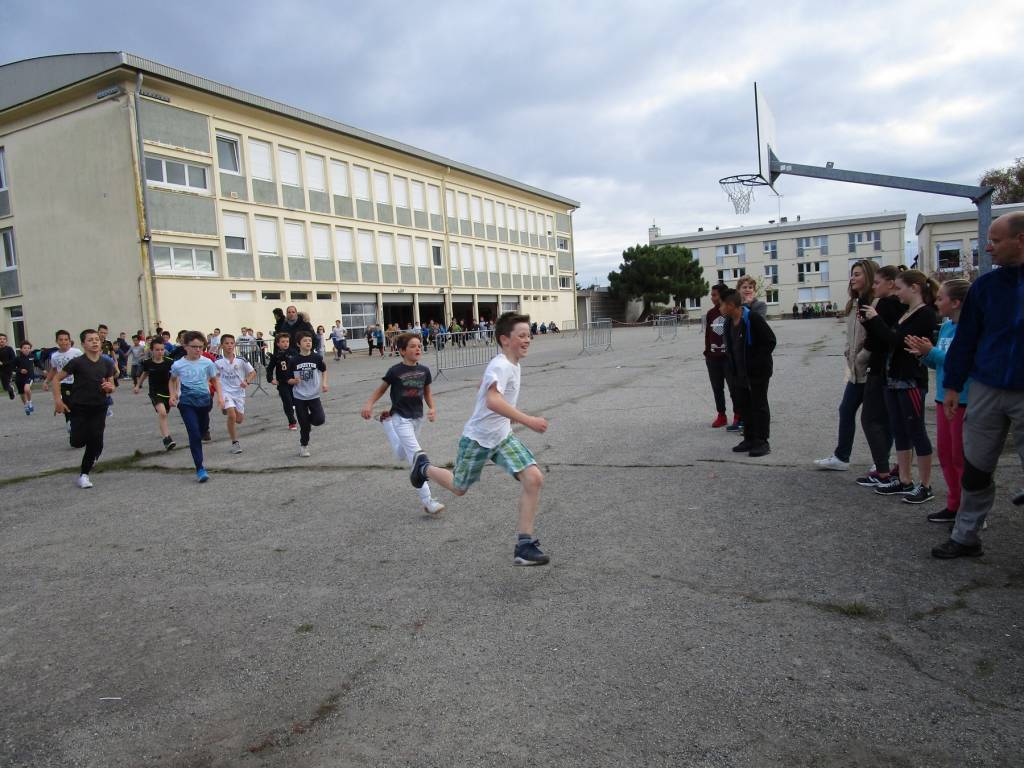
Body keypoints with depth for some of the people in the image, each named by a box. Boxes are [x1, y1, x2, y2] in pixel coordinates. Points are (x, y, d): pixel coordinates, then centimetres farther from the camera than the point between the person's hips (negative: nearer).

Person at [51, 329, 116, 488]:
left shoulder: (107, 363, 1)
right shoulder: (77, 362, -9)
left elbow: (111, 387, 10)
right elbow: (56, 379, -5)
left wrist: (109, 388, -14)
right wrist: (58, 400, -12)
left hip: (98, 408, 3)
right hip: (78, 407, -2)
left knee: (95, 443, -2)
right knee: (78, 442, -6)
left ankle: (84, 475, 13)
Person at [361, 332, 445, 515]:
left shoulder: (424, 370, 0)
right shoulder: (395, 371, -12)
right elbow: (381, 389, -1)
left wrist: (432, 408, -3)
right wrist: (369, 404, -15)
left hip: (417, 417, 6)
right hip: (401, 418, -6)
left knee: (401, 455, 23)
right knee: (416, 456, -15)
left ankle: (387, 422, 46)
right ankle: (427, 501, -13)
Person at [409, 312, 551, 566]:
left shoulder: (513, 365, 6)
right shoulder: (500, 366, -24)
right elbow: (492, 400, -43)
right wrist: (527, 420, -47)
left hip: (502, 437, 7)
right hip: (478, 439, -7)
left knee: (534, 478, -11)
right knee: (459, 488, 14)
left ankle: (524, 544, -4)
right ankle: (424, 467, 46)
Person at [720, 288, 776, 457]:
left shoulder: (753, 318, -18)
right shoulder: (729, 322, 7)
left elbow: (770, 341, -17)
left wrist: (756, 362, -18)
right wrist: (732, 367, 9)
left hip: (758, 372, -8)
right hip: (740, 373, 8)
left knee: (759, 406, 0)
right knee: (744, 406, 13)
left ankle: (762, 442, 7)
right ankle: (749, 439, 24)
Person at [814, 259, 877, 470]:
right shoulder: (854, 303, 12)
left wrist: (861, 358, -15)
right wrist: (850, 356, 7)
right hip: (856, 370, 9)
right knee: (846, 410, 12)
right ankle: (841, 457, 22)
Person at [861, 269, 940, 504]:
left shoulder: (926, 315, -12)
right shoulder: (906, 313, 14)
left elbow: (897, 341, -20)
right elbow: (888, 341, 14)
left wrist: (875, 319, -13)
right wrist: (869, 322, 5)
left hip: (911, 381, -9)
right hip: (893, 379, 9)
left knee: (916, 432, -2)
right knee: (899, 431, 12)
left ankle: (925, 486, 7)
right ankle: (904, 481, 21)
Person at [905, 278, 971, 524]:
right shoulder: (946, 326, 9)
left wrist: (931, 352, -22)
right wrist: (925, 354, -3)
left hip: (963, 400, -9)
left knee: (962, 457, 0)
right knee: (945, 454, 15)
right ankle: (954, 506, 28)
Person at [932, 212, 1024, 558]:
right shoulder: (986, 285, 3)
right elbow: (965, 338, 6)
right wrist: (952, 386, 4)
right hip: (986, 390, 3)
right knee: (976, 469, 10)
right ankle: (966, 536, 21)